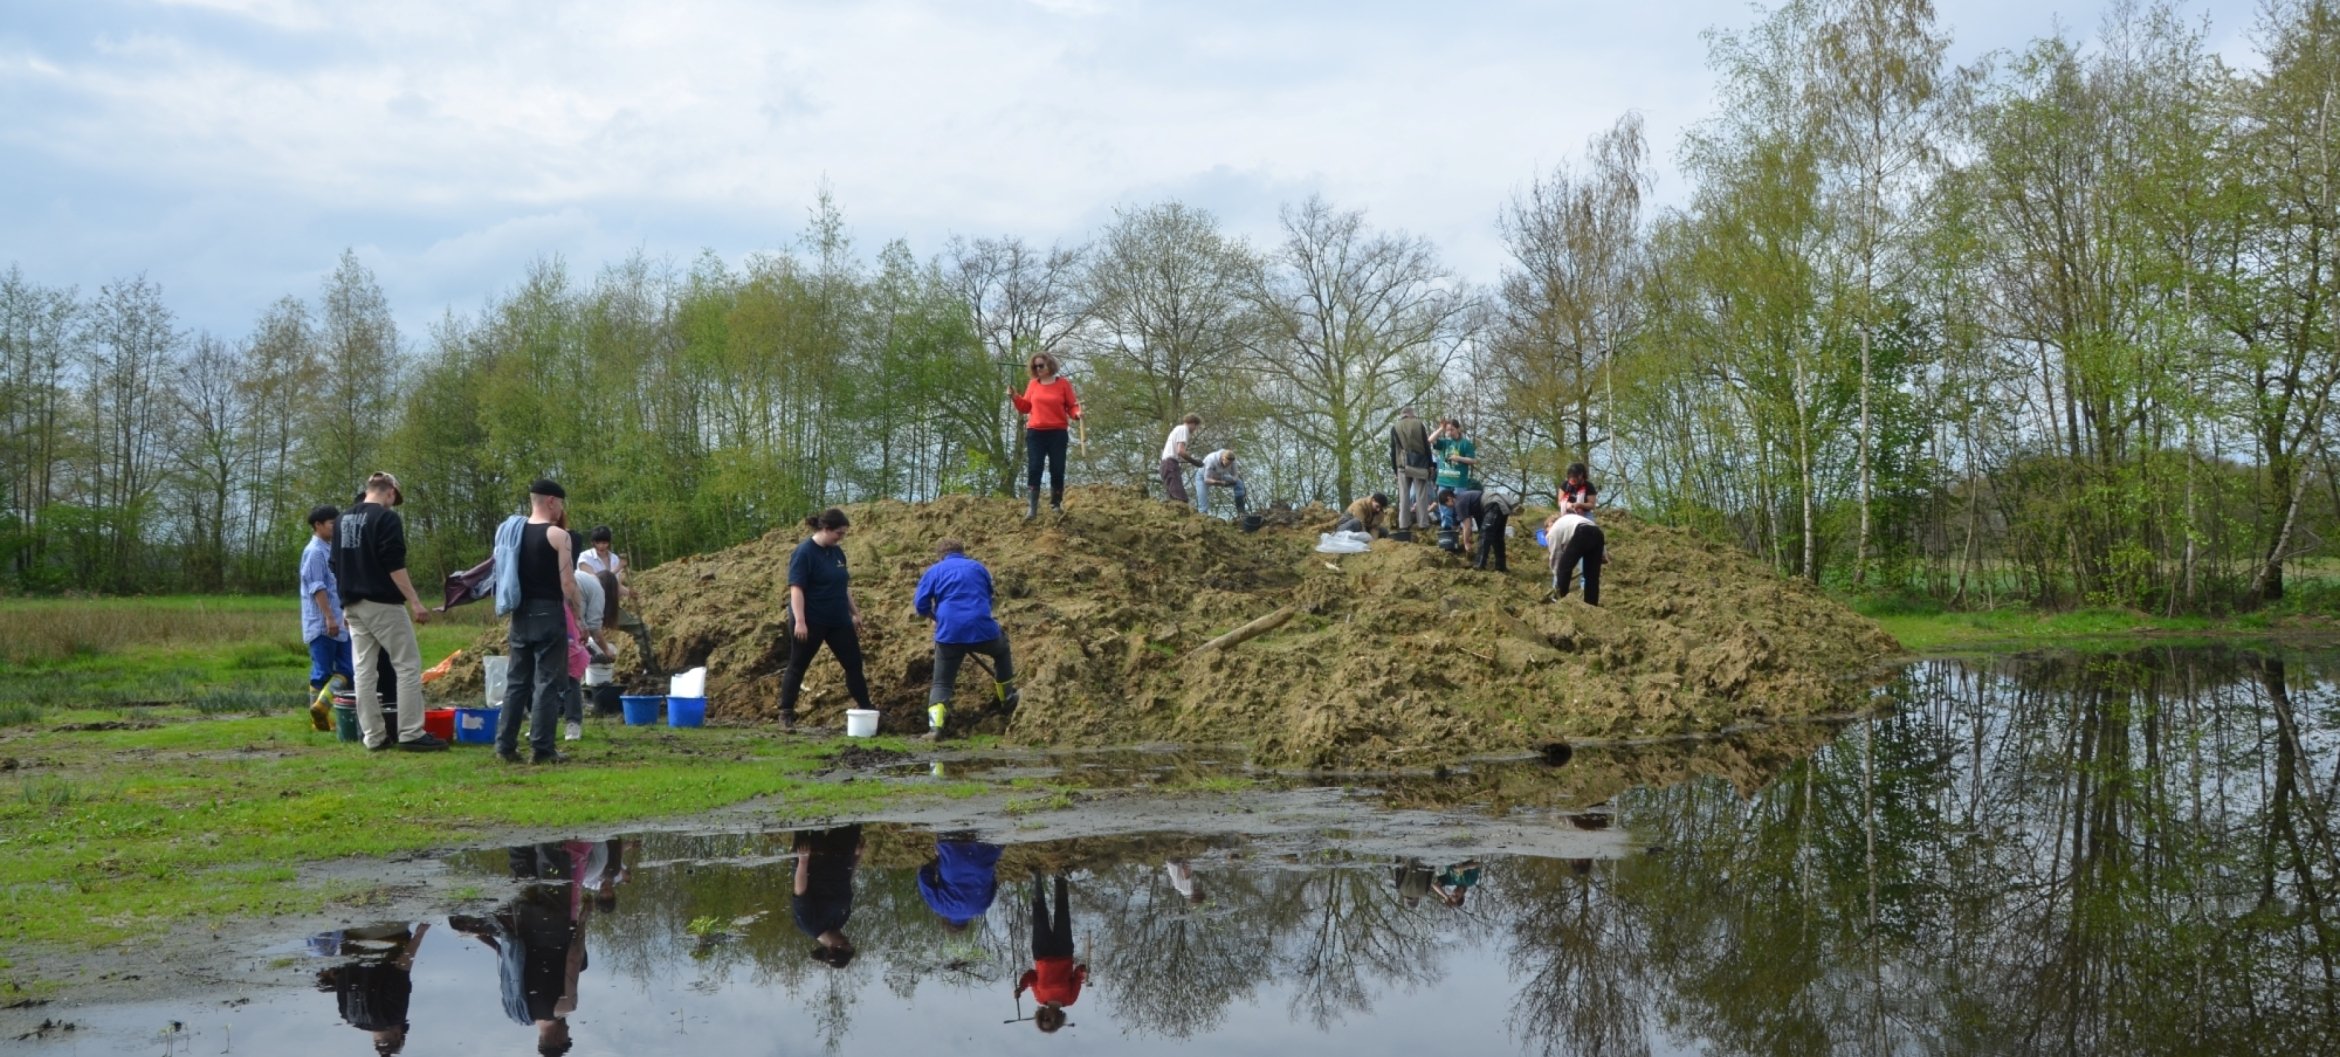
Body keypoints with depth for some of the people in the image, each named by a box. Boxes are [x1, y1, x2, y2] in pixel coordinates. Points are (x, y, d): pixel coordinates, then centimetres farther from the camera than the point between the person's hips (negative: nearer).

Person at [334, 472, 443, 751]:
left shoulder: (344, 519, 15)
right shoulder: (387, 517, -10)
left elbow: (336, 565, 19)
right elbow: (394, 565, -18)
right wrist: (414, 602, -18)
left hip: (353, 605, 8)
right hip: (382, 603, -8)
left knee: (364, 670, 7)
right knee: (408, 666, -3)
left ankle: (374, 735, 8)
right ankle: (410, 733, -6)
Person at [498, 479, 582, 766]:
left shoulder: (515, 533, 10)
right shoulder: (558, 535, -10)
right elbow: (567, 583, -13)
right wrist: (578, 617, -4)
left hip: (521, 614, 7)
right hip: (548, 613, -7)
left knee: (516, 680, 12)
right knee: (547, 682, -3)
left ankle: (506, 745, 11)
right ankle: (541, 749, -4)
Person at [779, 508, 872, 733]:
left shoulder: (837, 552, 8)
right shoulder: (805, 552, -15)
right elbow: (796, 588, -20)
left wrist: (855, 613, 20)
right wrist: (799, 621, -26)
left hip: (838, 621, 7)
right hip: (811, 622, -7)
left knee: (854, 664, 7)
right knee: (797, 667, 2)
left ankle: (866, 710, 15)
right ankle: (786, 715, 10)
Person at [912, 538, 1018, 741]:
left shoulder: (935, 571, 9)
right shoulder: (979, 568, 17)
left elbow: (921, 605, 3)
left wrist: (937, 617, 21)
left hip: (949, 634, -1)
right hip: (982, 630, 1)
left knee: (941, 683, 8)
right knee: (1002, 651, 33)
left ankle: (935, 727, -9)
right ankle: (1007, 698, 37)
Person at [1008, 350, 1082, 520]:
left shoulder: (1063, 384, 0)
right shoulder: (1032, 384, 8)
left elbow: (1072, 406, 0)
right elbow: (1026, 407, 11)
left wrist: (1077, 414, -21)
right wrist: (1015, 397, -5)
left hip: (1058, 433, -1)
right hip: (1035, 433, 1)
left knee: (1057, 469, 3)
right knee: (1033, 469, -5)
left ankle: (1056, 504, 17)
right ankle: (1031, 508, -8)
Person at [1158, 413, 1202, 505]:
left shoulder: (1177, 429, 27)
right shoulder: (1184, 429, -3)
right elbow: (1180, 451, -15)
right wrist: (1194, 461, -5)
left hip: (1166, 463, 10)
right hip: (1171, 463, -10)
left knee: (1172, 498, 9)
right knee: (1179, 498, -21)